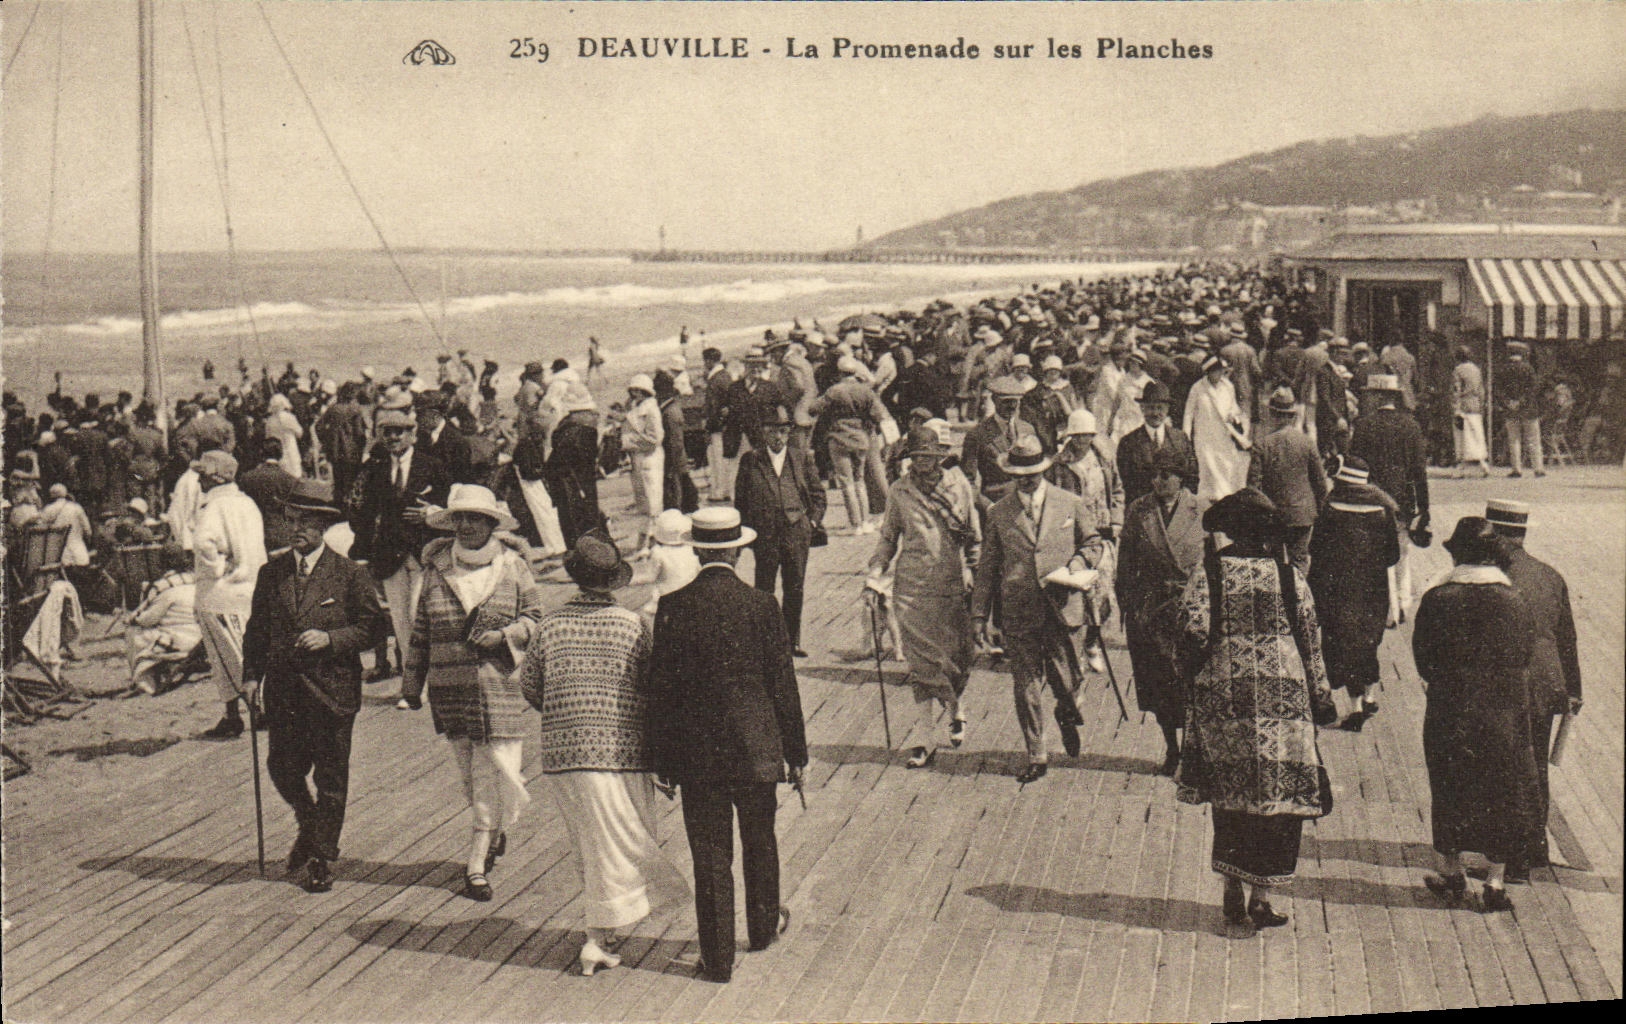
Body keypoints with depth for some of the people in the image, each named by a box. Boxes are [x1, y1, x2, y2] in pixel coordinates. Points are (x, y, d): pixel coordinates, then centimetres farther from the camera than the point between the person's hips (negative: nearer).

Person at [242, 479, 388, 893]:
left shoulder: (349, 574, -4)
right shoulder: (270, 573, 8)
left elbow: (374, 626, -3)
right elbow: (256, 629, 14)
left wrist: (331, 638, -17)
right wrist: (253, 674, 2)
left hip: (332, 690, -3)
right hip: (283, 690, 3)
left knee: (330, 778, 4)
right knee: (282, 769, 7)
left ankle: (322, 857, 18)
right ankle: (309, 827, 36)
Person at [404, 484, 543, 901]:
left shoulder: (514, 566, 1)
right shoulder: (437, 567, 6)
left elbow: (535, 617, 6)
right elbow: (421, 629, 13)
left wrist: (503, 636, -12)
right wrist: (411, 681, 14)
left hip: (503, 684, -2)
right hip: (451, 689, 2)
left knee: (497, 772, -6)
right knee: (472, 776, 8)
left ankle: (477, 864, 5)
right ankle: (494, 836, 34)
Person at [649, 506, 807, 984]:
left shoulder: (673, 608, -8)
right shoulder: (760, 606, -9)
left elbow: (660, 689, -4)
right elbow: (783, 684, -4)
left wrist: (663, 760, 5)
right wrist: (795, 752, 5)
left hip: (696, 752, 0)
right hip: (755, 747, 1)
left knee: (710, 854, 6)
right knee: (759, 842, 21)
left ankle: (718, 958, 12)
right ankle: (764, 926, 40)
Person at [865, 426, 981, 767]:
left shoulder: (960, 487, 4)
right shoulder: (899, 493, 4)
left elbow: (975, 539, 13)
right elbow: (887, 540, 12)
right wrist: (874, 580, 4)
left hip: (953, 586, 0)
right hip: (912, 588, 0)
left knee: (957, 657, 4)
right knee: (922, 661, -2)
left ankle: (956, 709, 35)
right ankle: (927, 736, 4)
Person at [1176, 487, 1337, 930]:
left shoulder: (1208, 570, -2)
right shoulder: (1288, 574, 1)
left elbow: (1195, 632, -10)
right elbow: (1311, 640, 4)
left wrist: (1193, 673, 8)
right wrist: (1320, 698, 12)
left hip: (1222, 695, 1)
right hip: (1282, 696, 0)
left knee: (1228, 795, 13)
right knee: (1277, 796, 7)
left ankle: (1233, 894, 16)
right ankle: (1261, 899, 9)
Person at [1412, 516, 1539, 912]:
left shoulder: (1437, 600, -10)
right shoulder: (1515, 601, -6)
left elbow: (1423, 658, -3)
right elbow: (1526, 656, 4)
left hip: (1450, 713, -1)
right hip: (1506, 713, 1)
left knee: (1451, 791, 13)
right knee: (1504, 793, 11)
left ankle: (1452, 873, 23)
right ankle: (1496, 882, 14)